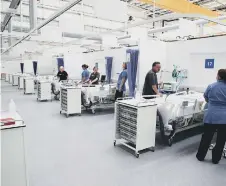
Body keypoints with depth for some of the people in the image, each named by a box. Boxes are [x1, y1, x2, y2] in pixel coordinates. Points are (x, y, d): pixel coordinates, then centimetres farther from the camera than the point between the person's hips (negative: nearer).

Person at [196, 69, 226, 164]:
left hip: (211, 116, 0)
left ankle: (200, 156, 24)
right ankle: (215, 159, 23)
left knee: (206, 137, 12)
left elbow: (206, 98, 12)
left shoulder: (211, 86, -3)